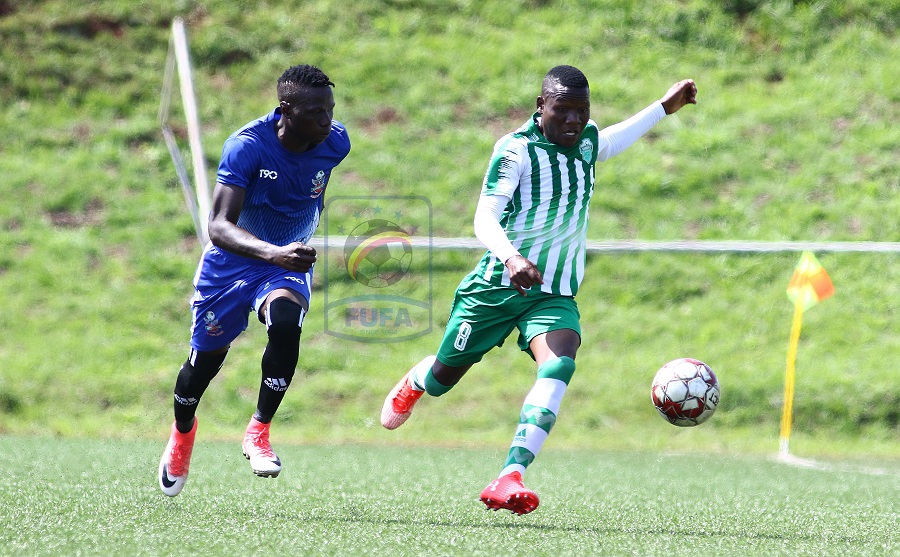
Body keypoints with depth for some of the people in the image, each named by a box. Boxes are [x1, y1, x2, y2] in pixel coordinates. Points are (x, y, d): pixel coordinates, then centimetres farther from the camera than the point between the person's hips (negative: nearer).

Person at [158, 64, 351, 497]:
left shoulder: (335, 142, -15)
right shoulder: (246, 146, -29)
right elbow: (219, 226, -37)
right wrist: (272, 253, -54)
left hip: (290, 259, 2)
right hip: (231, 261, -2)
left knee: (285, 324, -30)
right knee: (205, 360, 11)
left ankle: (258, 432, -14)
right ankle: (182, 431, 45)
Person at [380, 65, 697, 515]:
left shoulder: (587, 142, 3)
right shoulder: (516, 149, -17)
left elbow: (615, 139, 30)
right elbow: (485, 218, -28)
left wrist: (666, 106, 34)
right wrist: (511, 258, -47)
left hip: (554, 295, 3)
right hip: (495, 287, -3)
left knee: (559, 364, -28)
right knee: (443, 378, 14)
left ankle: (509, 479, -38)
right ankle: (413, 384, 55)